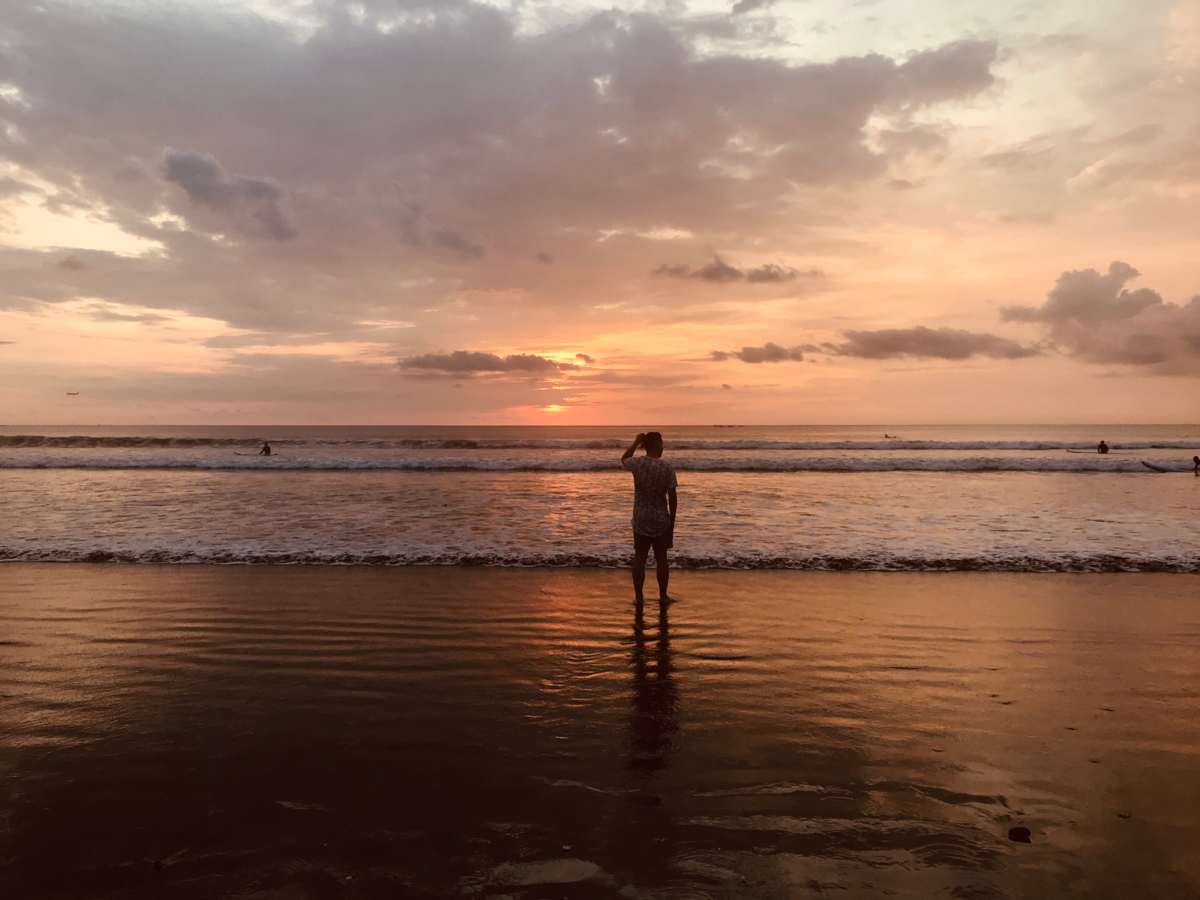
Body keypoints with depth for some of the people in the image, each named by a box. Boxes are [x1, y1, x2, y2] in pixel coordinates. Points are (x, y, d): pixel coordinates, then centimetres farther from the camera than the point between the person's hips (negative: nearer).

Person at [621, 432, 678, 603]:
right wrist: (672, 520, 2)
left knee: (639, 558, 6)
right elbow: (672, 497, -8)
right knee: (661, 558, 10)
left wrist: (635, 442, 17)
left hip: (641, 519, 1)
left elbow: (623, 459, 18)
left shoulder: (637, 463, -8)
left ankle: (639, 596, 8)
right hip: (661, 519, -1)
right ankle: (663, 595, 18)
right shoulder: (667, 467, -11)